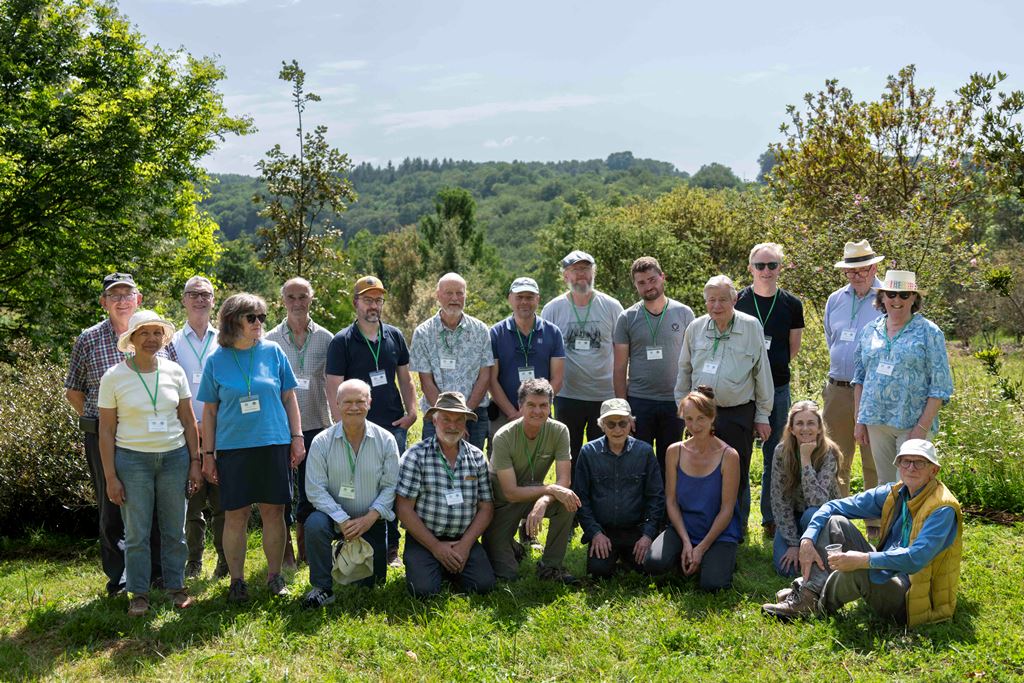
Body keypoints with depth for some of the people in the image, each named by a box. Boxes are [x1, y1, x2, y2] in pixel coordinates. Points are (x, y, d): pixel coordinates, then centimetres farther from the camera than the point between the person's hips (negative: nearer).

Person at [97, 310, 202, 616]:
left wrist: (195, 462, 4)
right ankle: (139, 593, 16)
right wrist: (111, 477, -5)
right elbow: (106, 431, -2)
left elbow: (188, 421, 7)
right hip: (132, 460, -2)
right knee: (136, 532, 3)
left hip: (174, 456, 2)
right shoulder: (114, 377, -4)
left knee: (175, 529, 9)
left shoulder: (174, 371, 2)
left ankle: (176, 585, 22)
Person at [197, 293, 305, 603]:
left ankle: (275, 576, 17)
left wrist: (297, 437, 2)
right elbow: (209, 410, 5)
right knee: (235, 515, 2)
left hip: (274, 444, 1)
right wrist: (208, 455, 3)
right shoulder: (216, 360, 2)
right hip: (233, 447, -1)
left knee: (273, 511, 5)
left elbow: (289, 397, 7)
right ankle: (236, 580, 14)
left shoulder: (273, 351, 3)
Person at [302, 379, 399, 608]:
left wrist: (369, 518, -21)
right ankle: (322, 588, -16)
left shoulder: (385, 440, -7)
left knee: (371, 582, 3)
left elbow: (390, 486, -8)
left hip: (371, 520, 1)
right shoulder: (322, 442, -10)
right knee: (315, 524, -35)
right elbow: (315, 489, -13)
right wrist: (343, 520, -23)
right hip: (335, 516, -1)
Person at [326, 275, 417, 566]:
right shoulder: (342, 341, -2)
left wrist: (412, 411, 1)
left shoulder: (394, 336, 9)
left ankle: (391, 547, 11)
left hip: (394, 425, 3)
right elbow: (334, 389, -5)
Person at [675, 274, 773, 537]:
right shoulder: (695, 328, 4)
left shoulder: (751, 327, -3)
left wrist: (762, 416, 0)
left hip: (739, 414, -2)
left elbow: (762, 374, 0)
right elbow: (684, 372, 14)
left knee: (737, 477, 6)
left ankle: (737, 530, 20)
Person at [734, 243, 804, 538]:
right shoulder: (737, 301, -1)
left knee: (774, 457, 8)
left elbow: (793, 347, 12)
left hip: (778, 389, 1)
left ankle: (771, 519, 19)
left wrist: (773, 369, 8)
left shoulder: (791, 304, 3)